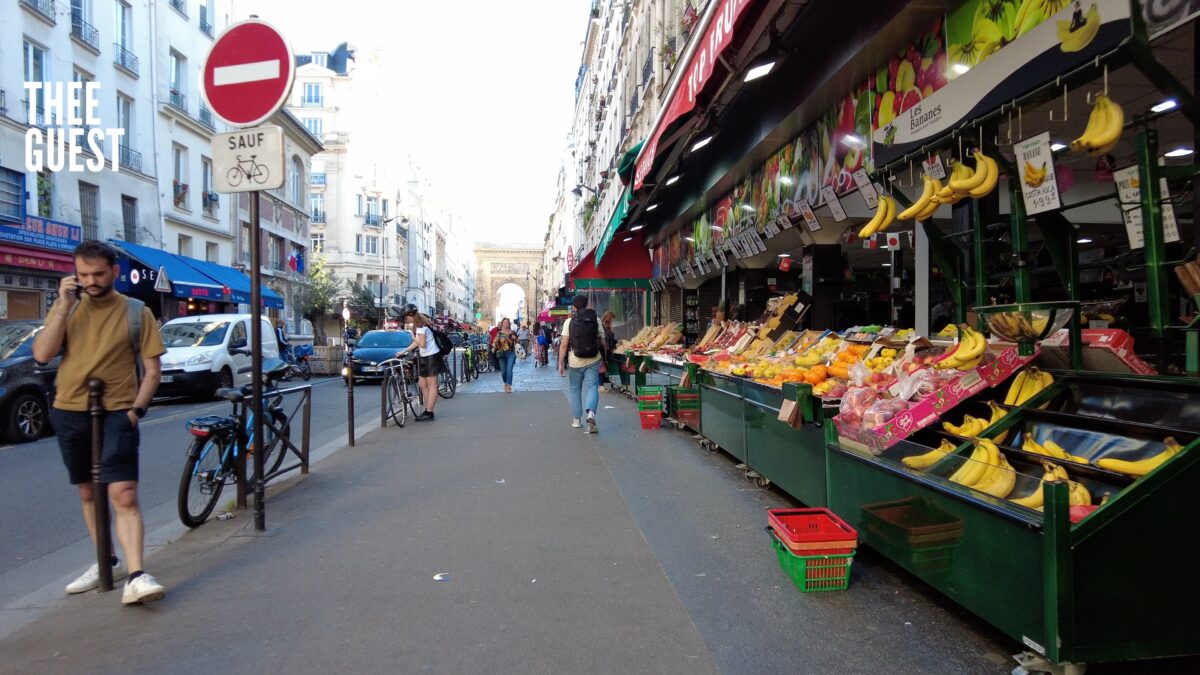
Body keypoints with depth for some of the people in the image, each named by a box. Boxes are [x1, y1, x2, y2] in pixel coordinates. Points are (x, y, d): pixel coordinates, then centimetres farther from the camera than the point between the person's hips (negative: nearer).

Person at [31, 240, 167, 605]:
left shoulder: (136, 312, -2)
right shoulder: (66, 307, 7)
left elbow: (152, 370, -1)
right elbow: (42, 354, -7)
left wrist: (136, 409, -12)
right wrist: (64, 305, -12)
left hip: (117, 412, -4)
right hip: (69, 412, 4)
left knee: (123, 495, -13)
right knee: (88, 493, 15)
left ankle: (135, 577, -16)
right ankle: (109, 562, 29)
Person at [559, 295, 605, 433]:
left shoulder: (569, 322, -5)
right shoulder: (596, 320, 1)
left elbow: (564, 344, -7)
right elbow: (602, 342, 4)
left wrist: (561, 363, -1)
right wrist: (602, 361, 14)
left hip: (575, 361, -1)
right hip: (593, 360, 1)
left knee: (575, 389, 14)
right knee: (592, 387, 1)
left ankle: (576, 419, 21)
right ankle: (591, 413, -24)